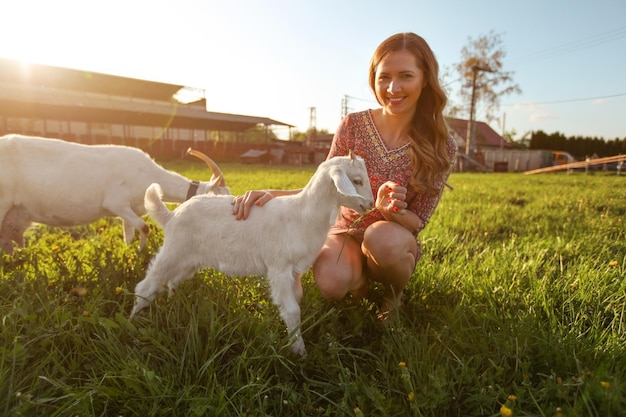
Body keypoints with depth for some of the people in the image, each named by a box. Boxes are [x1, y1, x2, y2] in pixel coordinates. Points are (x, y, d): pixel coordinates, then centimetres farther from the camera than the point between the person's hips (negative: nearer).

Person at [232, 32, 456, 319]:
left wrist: (392, 211, -32)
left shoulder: (441, 147, -12)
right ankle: (361, 276, 7)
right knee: (331, 283, -32)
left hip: (396, 243, 0)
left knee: (384, 238, -37)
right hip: (345, 233, 0)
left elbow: (417, 221, -8)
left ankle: (395, 290, 0)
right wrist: (274, 194, -24)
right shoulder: (353, 125, -11)